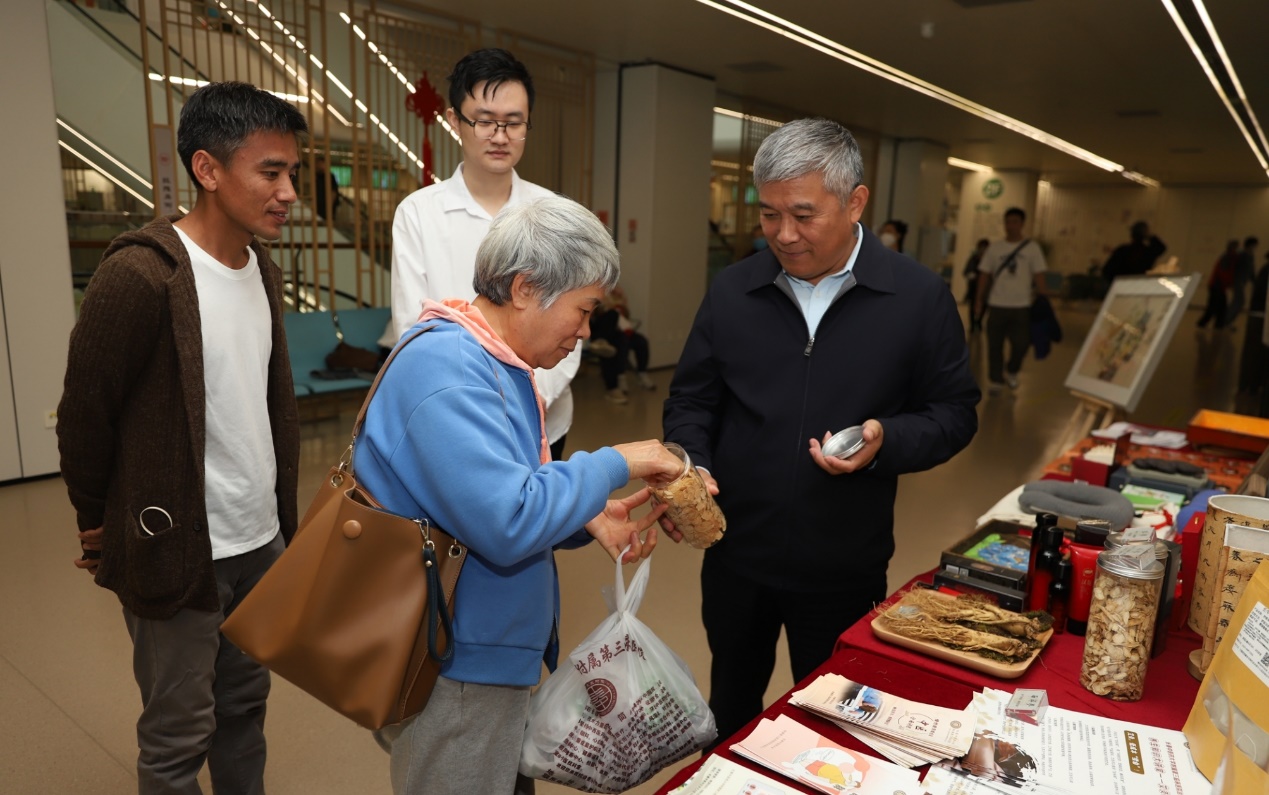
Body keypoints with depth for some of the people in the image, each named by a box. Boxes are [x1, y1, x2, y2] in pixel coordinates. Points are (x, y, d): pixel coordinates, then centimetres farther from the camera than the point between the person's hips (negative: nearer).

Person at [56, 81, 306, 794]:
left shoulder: (264, 271, 5)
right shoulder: (139, 275, -19)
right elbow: (84, 418, -10)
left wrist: (282, 512, 13)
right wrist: (100, 527, 3)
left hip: (260, 540, 6)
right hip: (176, 549, -6)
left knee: (245, 705, 20)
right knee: (179, 737, 11)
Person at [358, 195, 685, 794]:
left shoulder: (492, 362, 8)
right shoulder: (447, 367, -24)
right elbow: (507, 524, -32)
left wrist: (589, 518, -1)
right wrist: (615, 464, -19)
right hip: (456, 675, -10)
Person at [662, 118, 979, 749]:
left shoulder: (919, 298, -8)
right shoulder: (731, 291, -2)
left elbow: (954, 413, -2)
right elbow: (690, 401, 5)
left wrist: (887, 441, -21)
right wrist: (691, 464, -14)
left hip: (845, 569, -2)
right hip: (735, 556, 2)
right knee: (730, 709, 24)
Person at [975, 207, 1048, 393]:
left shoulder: (1032, 247, 0)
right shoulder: (994, 248, 4)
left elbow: (1039, 275, -1)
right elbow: (984, 275, 6)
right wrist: (979, 300, 3)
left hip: (1021, 305, -1)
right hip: (997, 304, 1)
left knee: (1021, 344, 0)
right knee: (995, 344, 3)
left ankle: (1011, 371, 26)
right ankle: (995, 380, 14)